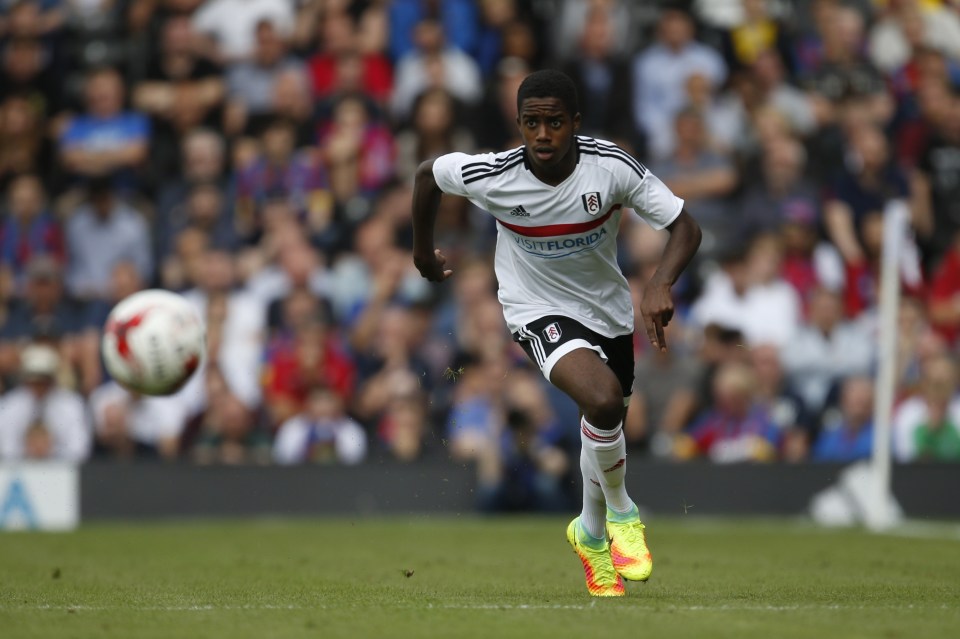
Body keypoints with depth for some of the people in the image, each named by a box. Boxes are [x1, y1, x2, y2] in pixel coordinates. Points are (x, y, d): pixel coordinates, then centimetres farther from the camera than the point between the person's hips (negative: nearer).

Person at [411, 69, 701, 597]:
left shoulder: (613, 167, -22)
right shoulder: (493, 176, -22)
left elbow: (685, 227, -16)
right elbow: (428, 174, -2)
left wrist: (660, 286, -35)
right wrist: (422, 252, 13)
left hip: (608, 310, 3)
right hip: (538, 311, -3)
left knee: (605, 431, 16)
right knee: (603, 398, -31)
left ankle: (592, 532, 47)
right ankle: (620, 512, -5)